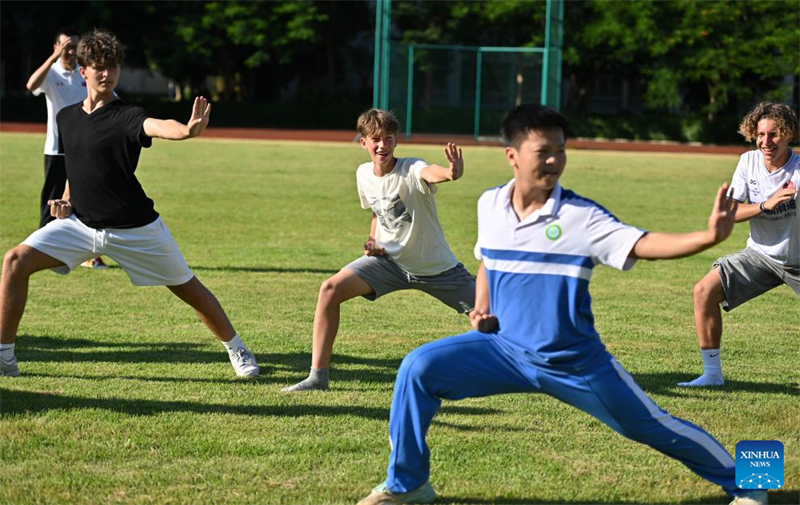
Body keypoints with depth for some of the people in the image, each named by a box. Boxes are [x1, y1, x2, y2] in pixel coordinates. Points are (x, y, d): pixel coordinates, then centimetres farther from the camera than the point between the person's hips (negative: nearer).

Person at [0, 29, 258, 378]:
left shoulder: (126, 116, -13)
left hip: (136, 229, -4)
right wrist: (67, 200, 3)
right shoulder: (66, 117, 6)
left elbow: (157, 127, -36)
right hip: (81, 224, 4)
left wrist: (187, 130, -58)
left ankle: (236, 349, 29)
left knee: (188, 288, 4)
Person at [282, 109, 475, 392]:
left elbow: (430, 173, -49)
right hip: (389, 259, 4)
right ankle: (318, 376, -10)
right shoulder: (364, 174, -3)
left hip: (436, 266, -4)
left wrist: (451, 173, -72)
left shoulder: (411, 170, -22)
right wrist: (373, 241, -2)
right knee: (331, 289, -15)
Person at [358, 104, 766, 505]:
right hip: (505, 348, 3)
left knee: (652, 427, 3)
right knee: (419, 369, -12)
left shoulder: (581, 217, -15)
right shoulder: (490, 205, -2)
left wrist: (710, 236, -42)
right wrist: (482, 311, 2)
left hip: (576, 364, -3)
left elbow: (644, 245, -27)